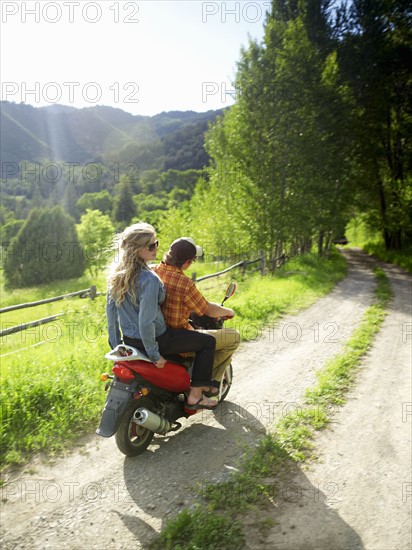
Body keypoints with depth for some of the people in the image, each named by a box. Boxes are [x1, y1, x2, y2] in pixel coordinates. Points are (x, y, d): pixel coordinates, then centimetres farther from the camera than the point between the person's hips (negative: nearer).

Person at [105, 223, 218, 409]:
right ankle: (195, 395, 10)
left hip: (128, 339, 9)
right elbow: (146, 321, -29)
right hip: (155, 338, -9)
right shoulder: (149, 279, -28)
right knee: (208, 341, 5)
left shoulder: (117, 271, -2)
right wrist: (154, 354, -17)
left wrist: (115, 342, 13)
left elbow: (111, 308, 4)